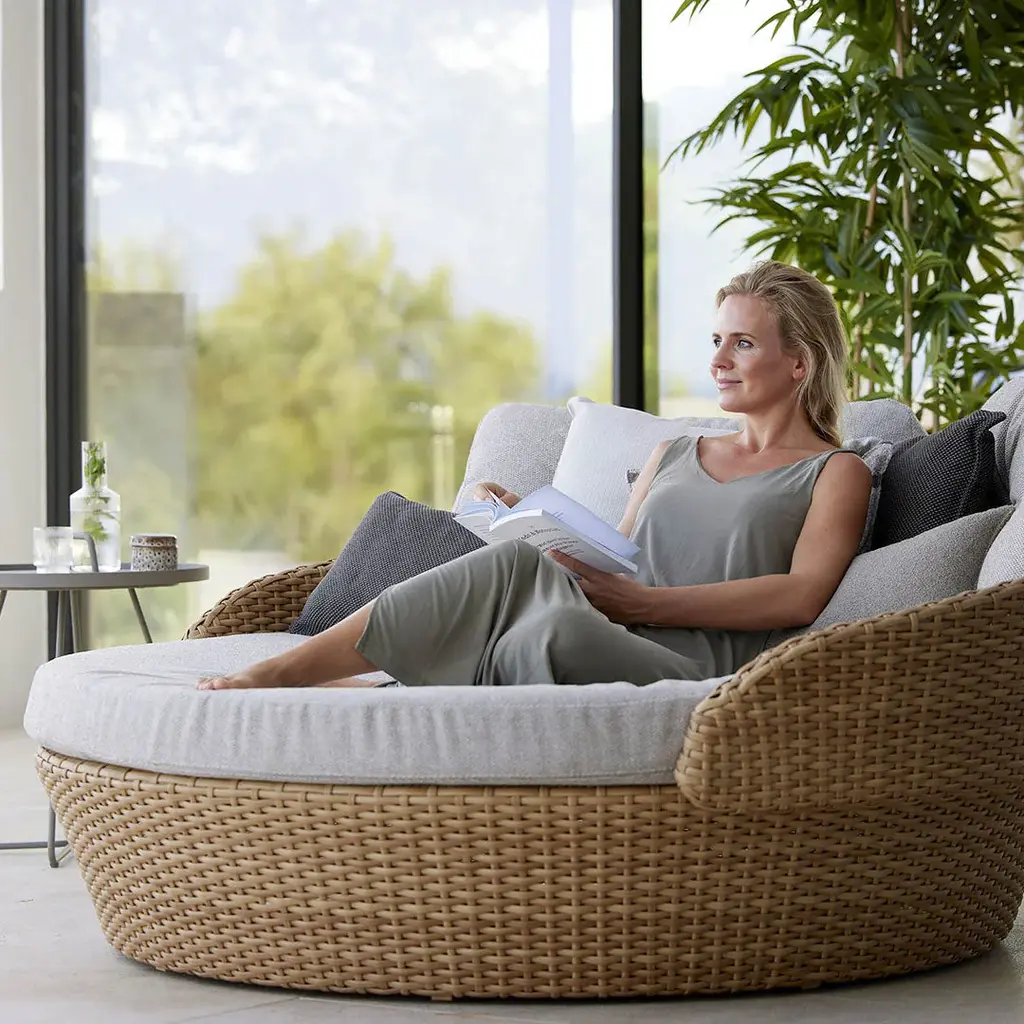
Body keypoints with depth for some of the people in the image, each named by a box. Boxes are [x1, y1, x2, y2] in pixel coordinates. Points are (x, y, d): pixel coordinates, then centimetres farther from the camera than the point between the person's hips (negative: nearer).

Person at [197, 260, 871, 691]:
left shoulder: (837, 473, 12)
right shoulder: (674, 456, 32)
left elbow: (803, 596, -5)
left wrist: (645, 602, -14)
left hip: (691, 667, -5)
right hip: (608, 643, 5)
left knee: (555, 629, -37)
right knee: (518, 561, -29)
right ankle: (275, 676, -31)